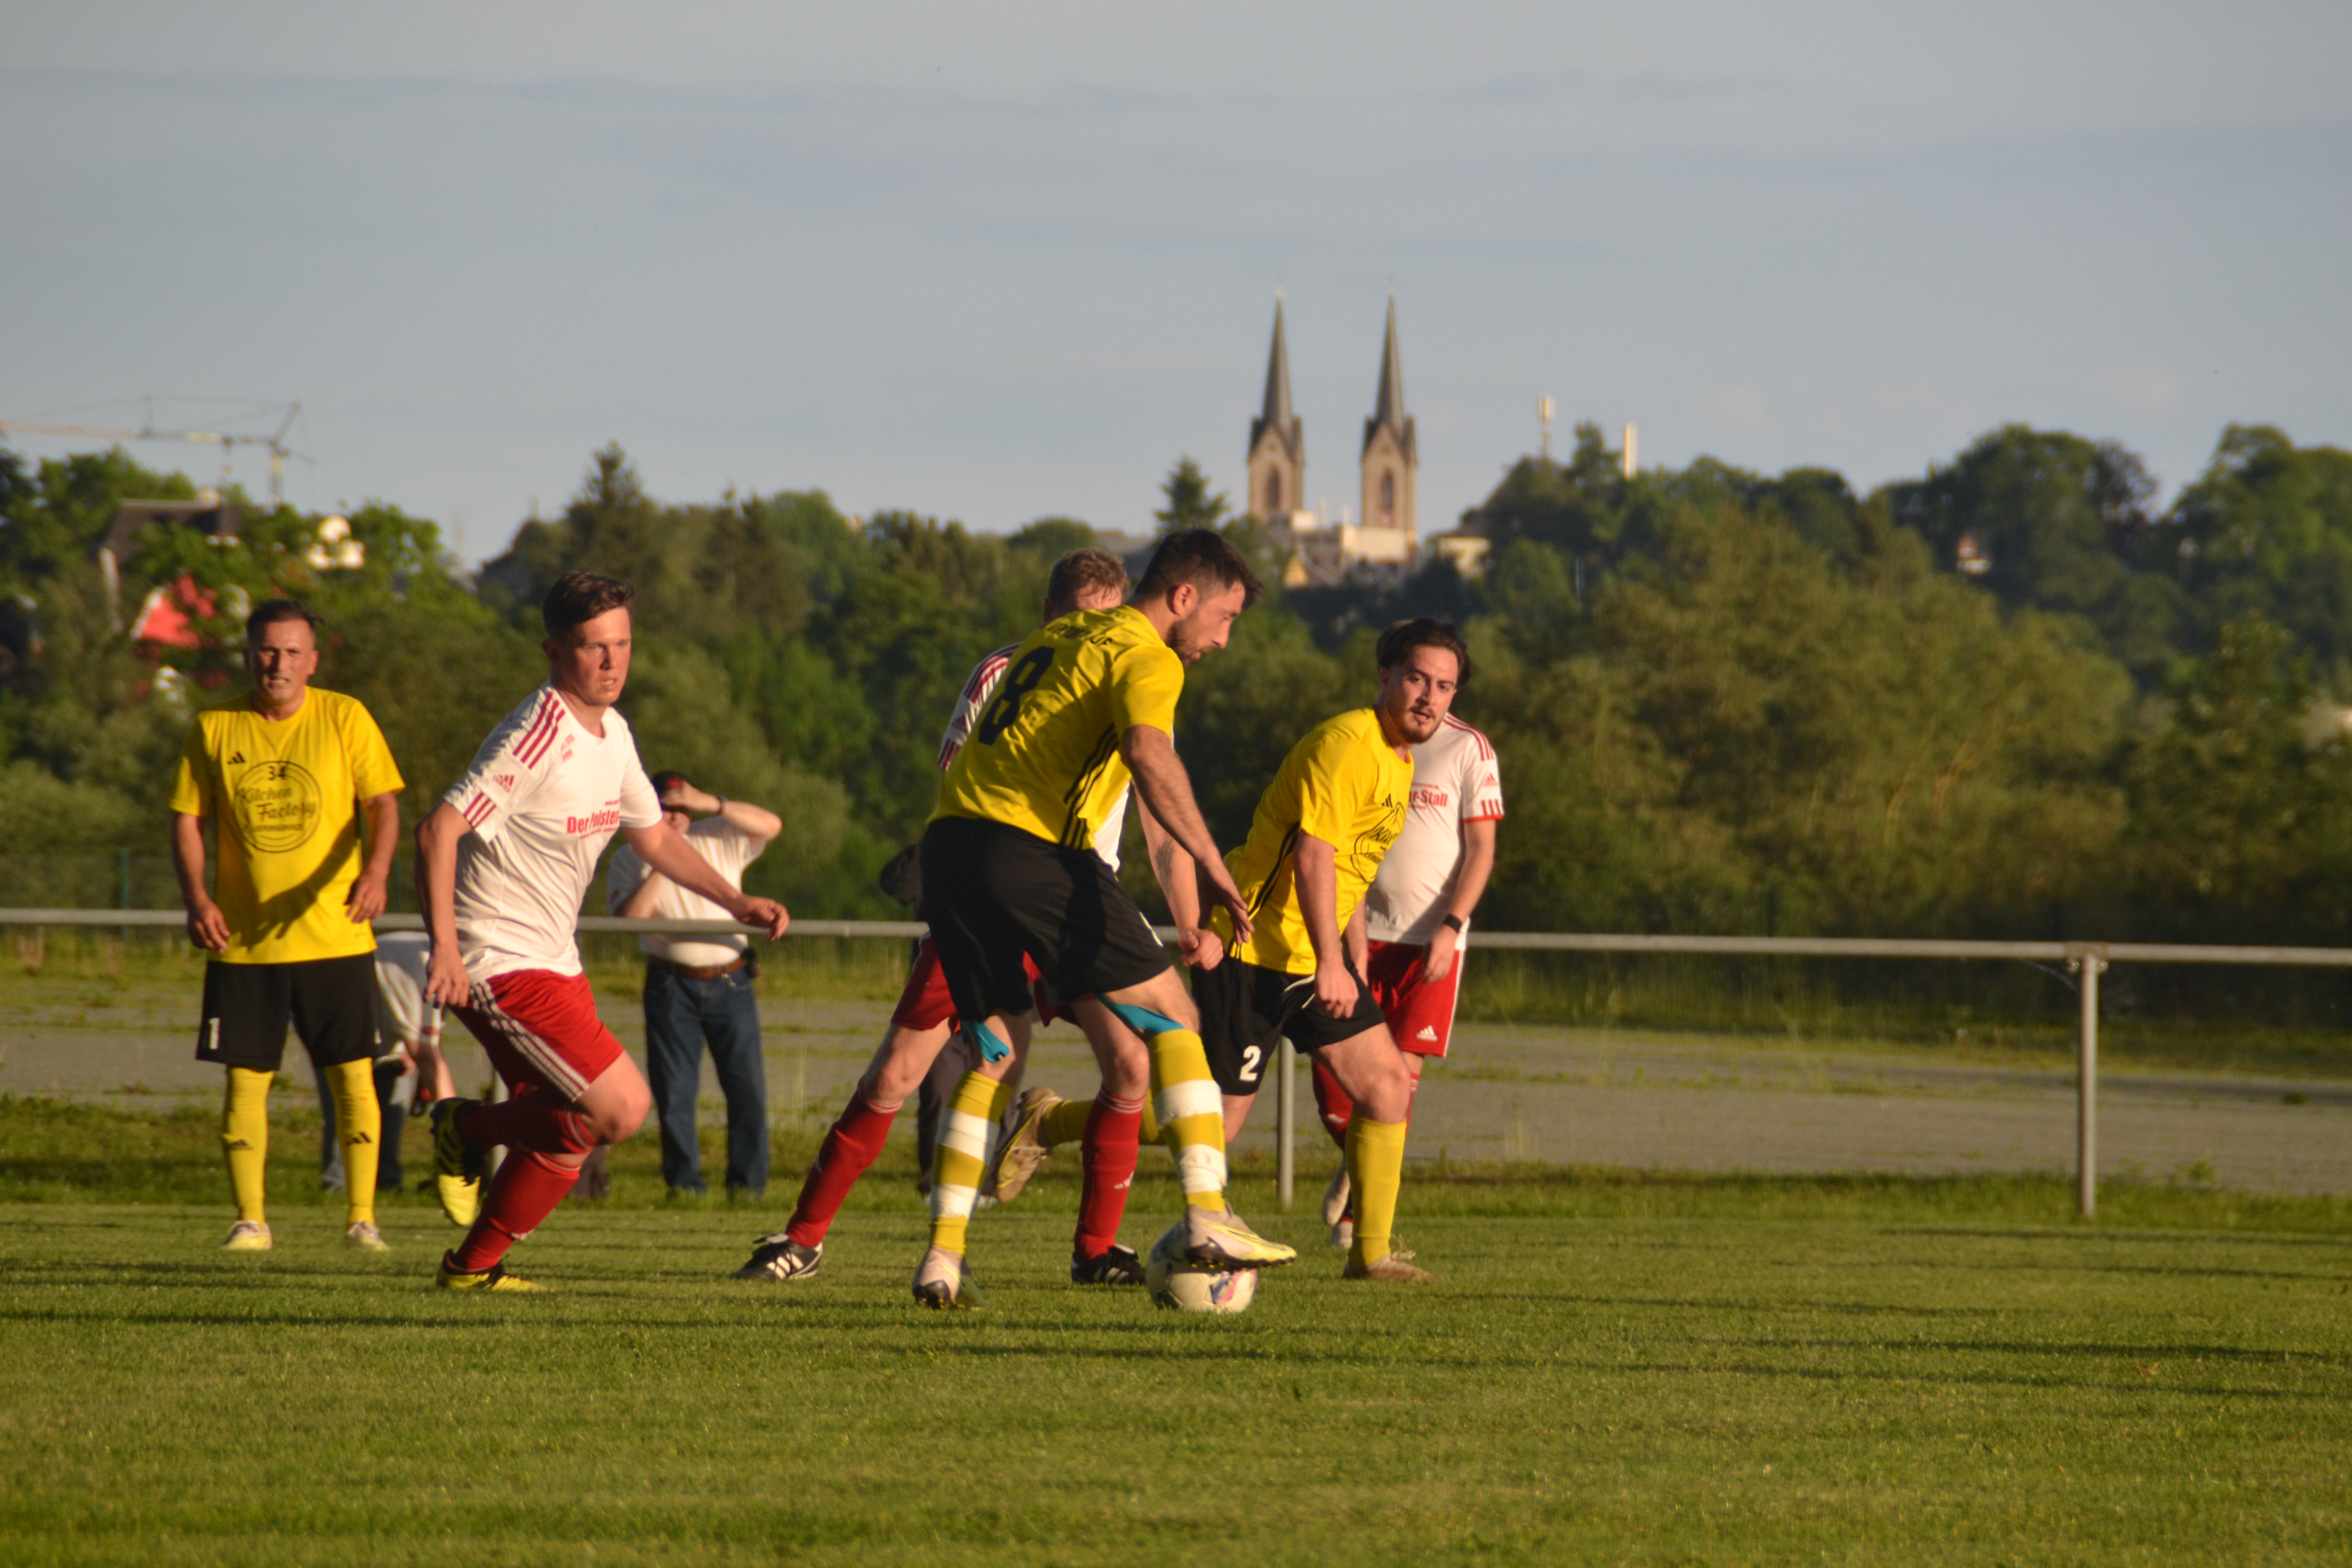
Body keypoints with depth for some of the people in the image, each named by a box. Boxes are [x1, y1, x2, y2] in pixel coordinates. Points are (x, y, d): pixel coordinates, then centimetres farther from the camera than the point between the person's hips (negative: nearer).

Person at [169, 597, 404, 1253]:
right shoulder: (215, 730, 4)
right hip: (243, 941, 1)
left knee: (352, 1076, -3)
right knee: (245, 1080, 0)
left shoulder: (345, 719, 1)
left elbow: (382, 803, -2)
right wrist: (196, 896, -10)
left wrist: (375, 871, -22)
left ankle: (361, 1216, 5)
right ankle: (250, 1218, 8)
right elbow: (187, 818, 6)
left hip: (335, 934, -1)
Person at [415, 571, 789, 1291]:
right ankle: (471, 1130, 5)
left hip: (552, 961, 9)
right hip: (501, 962, -9)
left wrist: (734, 900, 14)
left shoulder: (612, 733, 8)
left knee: (569, 1137, 11)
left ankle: (473, 1266, 24)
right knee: (622, 1106, -13)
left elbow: (653, 837, 25)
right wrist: (445, 949, -33)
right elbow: (438, 831, -26)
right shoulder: (539, 737, -22)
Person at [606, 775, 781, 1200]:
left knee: (747, 1084, -4)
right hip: (672, 985, 0)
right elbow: (628, 916, -11)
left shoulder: (719, 840, 6)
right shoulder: (630, 859, 4)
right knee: (674, 1089, -2)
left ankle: (748, 1181, 4)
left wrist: (712, 804, -14)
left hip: (729, 982, 0)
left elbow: (771, 825, -6)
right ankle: (684, 1181, 6)